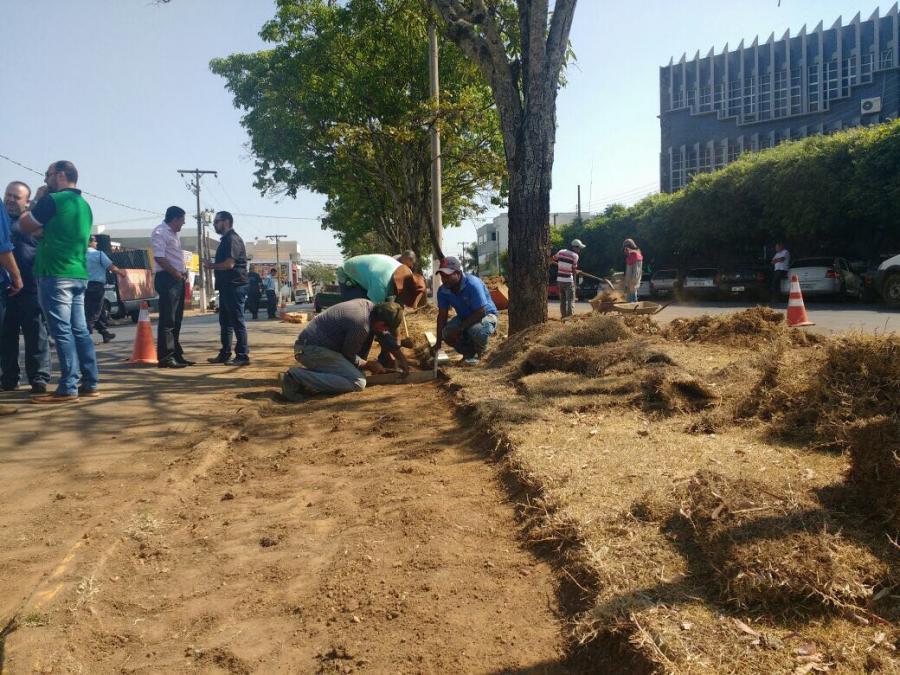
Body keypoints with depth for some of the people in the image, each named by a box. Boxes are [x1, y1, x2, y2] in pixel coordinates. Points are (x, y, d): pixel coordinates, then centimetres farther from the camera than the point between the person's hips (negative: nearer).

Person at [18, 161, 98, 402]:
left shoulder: (53, 200, -7)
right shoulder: (85, 205, 17)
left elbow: (24, 226, 2)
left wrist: (28, 212, 20)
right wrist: (42, 230, 25)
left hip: (55, 274, -8)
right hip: (78, 275, 8)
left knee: (62, 331, -8)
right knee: (80, 330, 9)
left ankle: (68, 388, -8)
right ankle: (90, 383, 10)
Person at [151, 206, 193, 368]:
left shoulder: (175, 233, 20)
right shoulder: (159, 232, -9)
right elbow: (159, 257, -19)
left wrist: (184, 272, 11)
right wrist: (176, 273, -18)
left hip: (178, 279, 10)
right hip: (166, 278, -10)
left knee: (177, 319, 12)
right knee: (167, 319, -9)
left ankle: (176, 354, 19)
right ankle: (165, 357, -7)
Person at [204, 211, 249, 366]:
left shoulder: (233, 239, -12)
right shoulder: (226, 240, 20)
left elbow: (229, 264, -21)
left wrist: (211, 266, -7)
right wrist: (212, 266, 11)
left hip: (235, 286, -11)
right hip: (226, 286, 11)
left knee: (237, 321, -8)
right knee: (225, 322, 13)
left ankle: (242, 356, -4)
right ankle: (225, 354, 20)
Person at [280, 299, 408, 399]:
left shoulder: (370, 306, 3)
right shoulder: (361, 325, -24)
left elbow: (386, 335, 19)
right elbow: (348, 355, -9)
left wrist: (402, 360, 23)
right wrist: (368, 365, 7)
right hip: (311, 349, -10)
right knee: (358, 383, -19)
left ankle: (307, 374, 7)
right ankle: (296, 378, -20)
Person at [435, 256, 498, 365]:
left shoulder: (472, 284, -31)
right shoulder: (443, 290, -12)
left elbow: (481, 312, -32)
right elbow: (442, 315, -7)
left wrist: (460, 328, -31)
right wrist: (438, 343, -11)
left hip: (486, 315, -5)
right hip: (464, 317, 6)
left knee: (476, 330, -39)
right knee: (447, 333, -22)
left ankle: (478, 353, -4)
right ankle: (469, 352, 7)